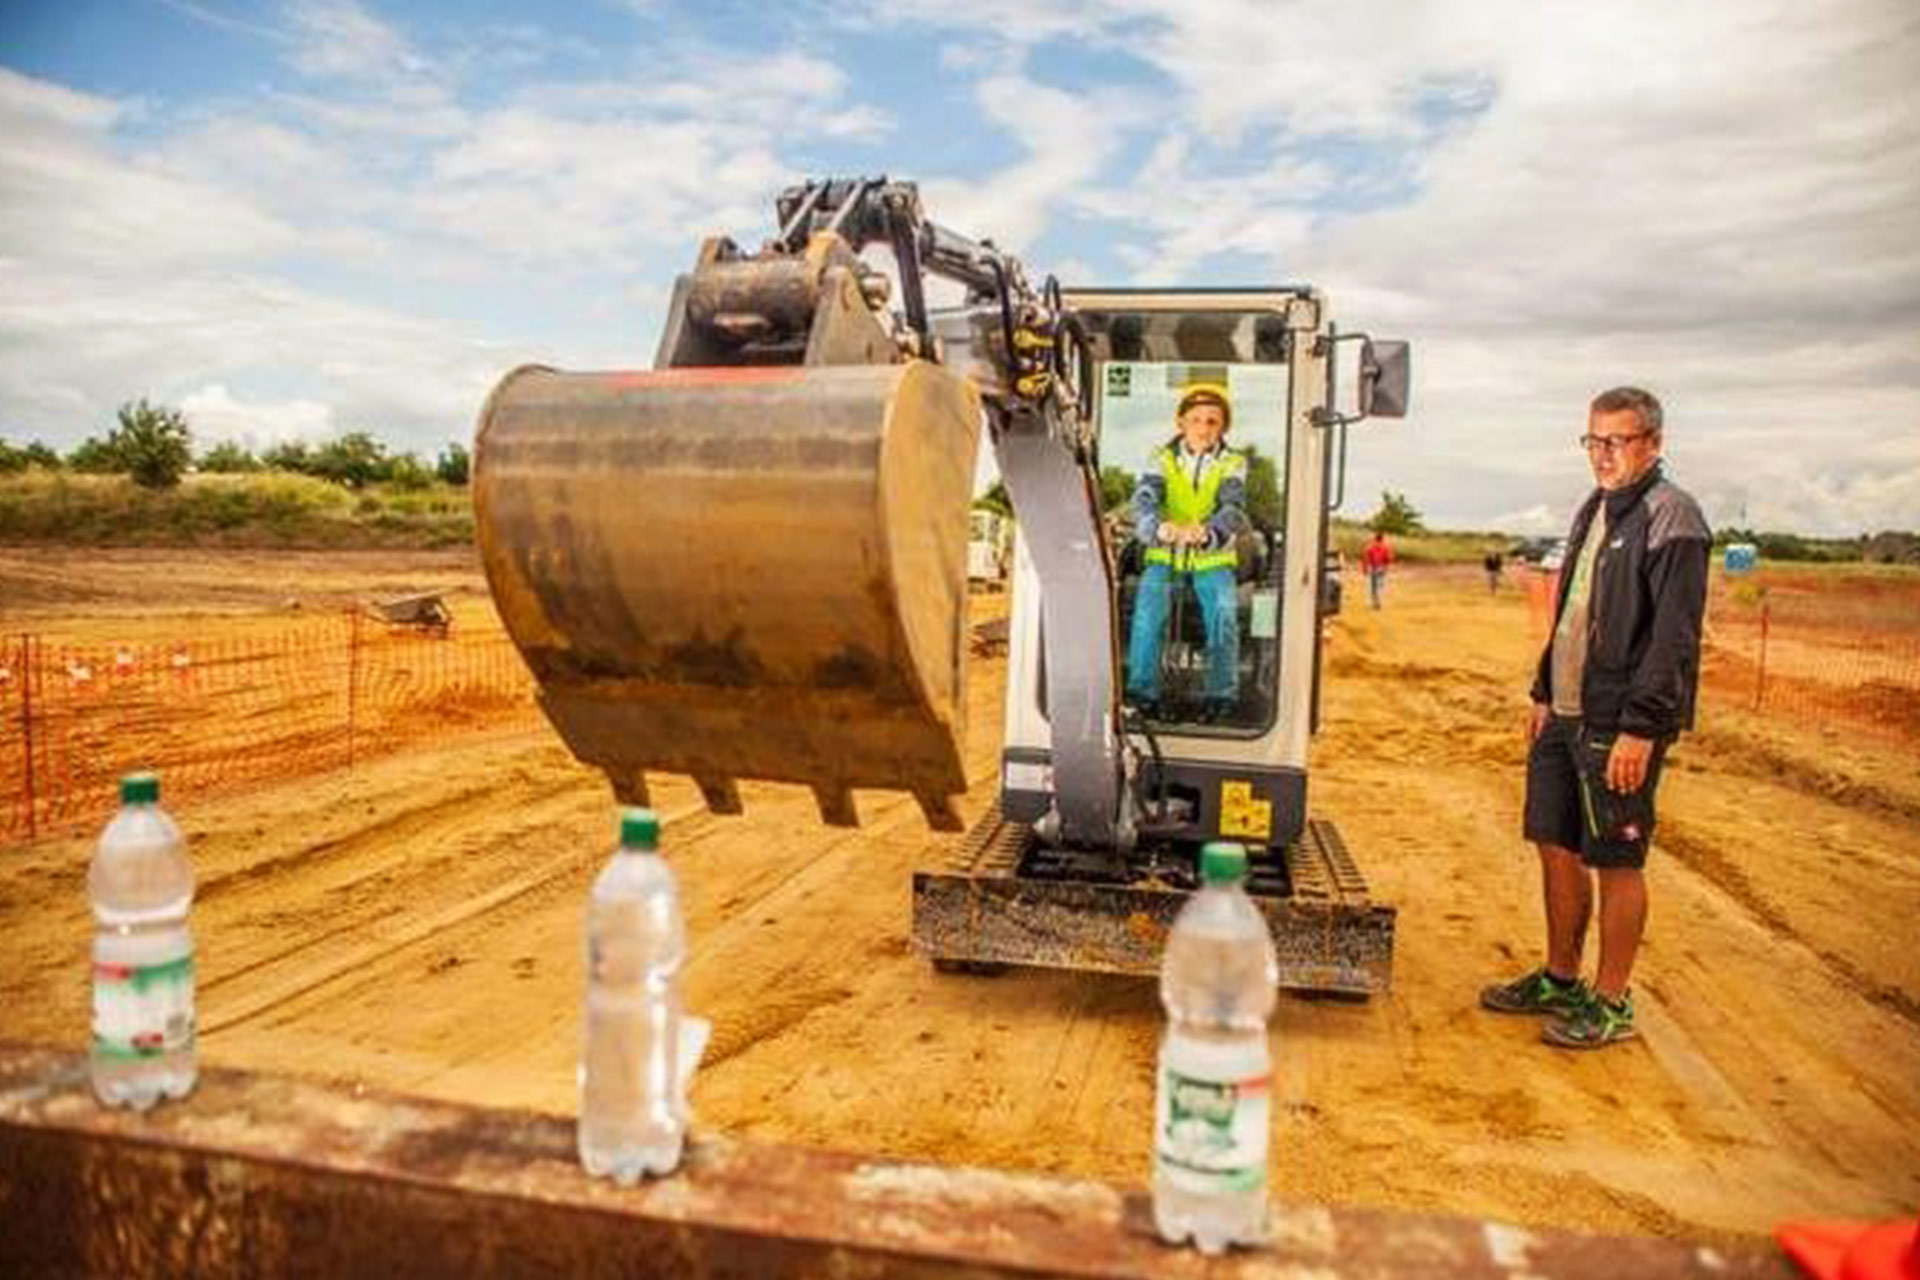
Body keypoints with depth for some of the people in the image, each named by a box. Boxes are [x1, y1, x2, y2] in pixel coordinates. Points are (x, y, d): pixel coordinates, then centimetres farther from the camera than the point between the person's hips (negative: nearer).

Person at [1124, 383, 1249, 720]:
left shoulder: (1233, 464, -1)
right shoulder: (1162, 460, 0)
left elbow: (1233, 509, -19)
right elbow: (1144, 500, -18)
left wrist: (1207, 533, -44)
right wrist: (1158, 529, -44)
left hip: (1213, 559, 0)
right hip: (1165, 557, 0)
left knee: (1223, 609, -26)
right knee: (1149, 603, -27)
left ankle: (1221, 693, -14)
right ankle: (1142, 690, -20)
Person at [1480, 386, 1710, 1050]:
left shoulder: (1671, 518, -12)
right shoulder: (1593, 509, 14)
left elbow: (1673, 635, -17)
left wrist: (1641, 728, -20)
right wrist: (1544, 694, 16)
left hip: (1620, 726, -8)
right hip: (1566, 716, 8)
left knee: (1617, 863, 2)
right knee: (1557, 847, 14)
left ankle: (1611, 1003, 15)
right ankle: (1560, 979, 29)